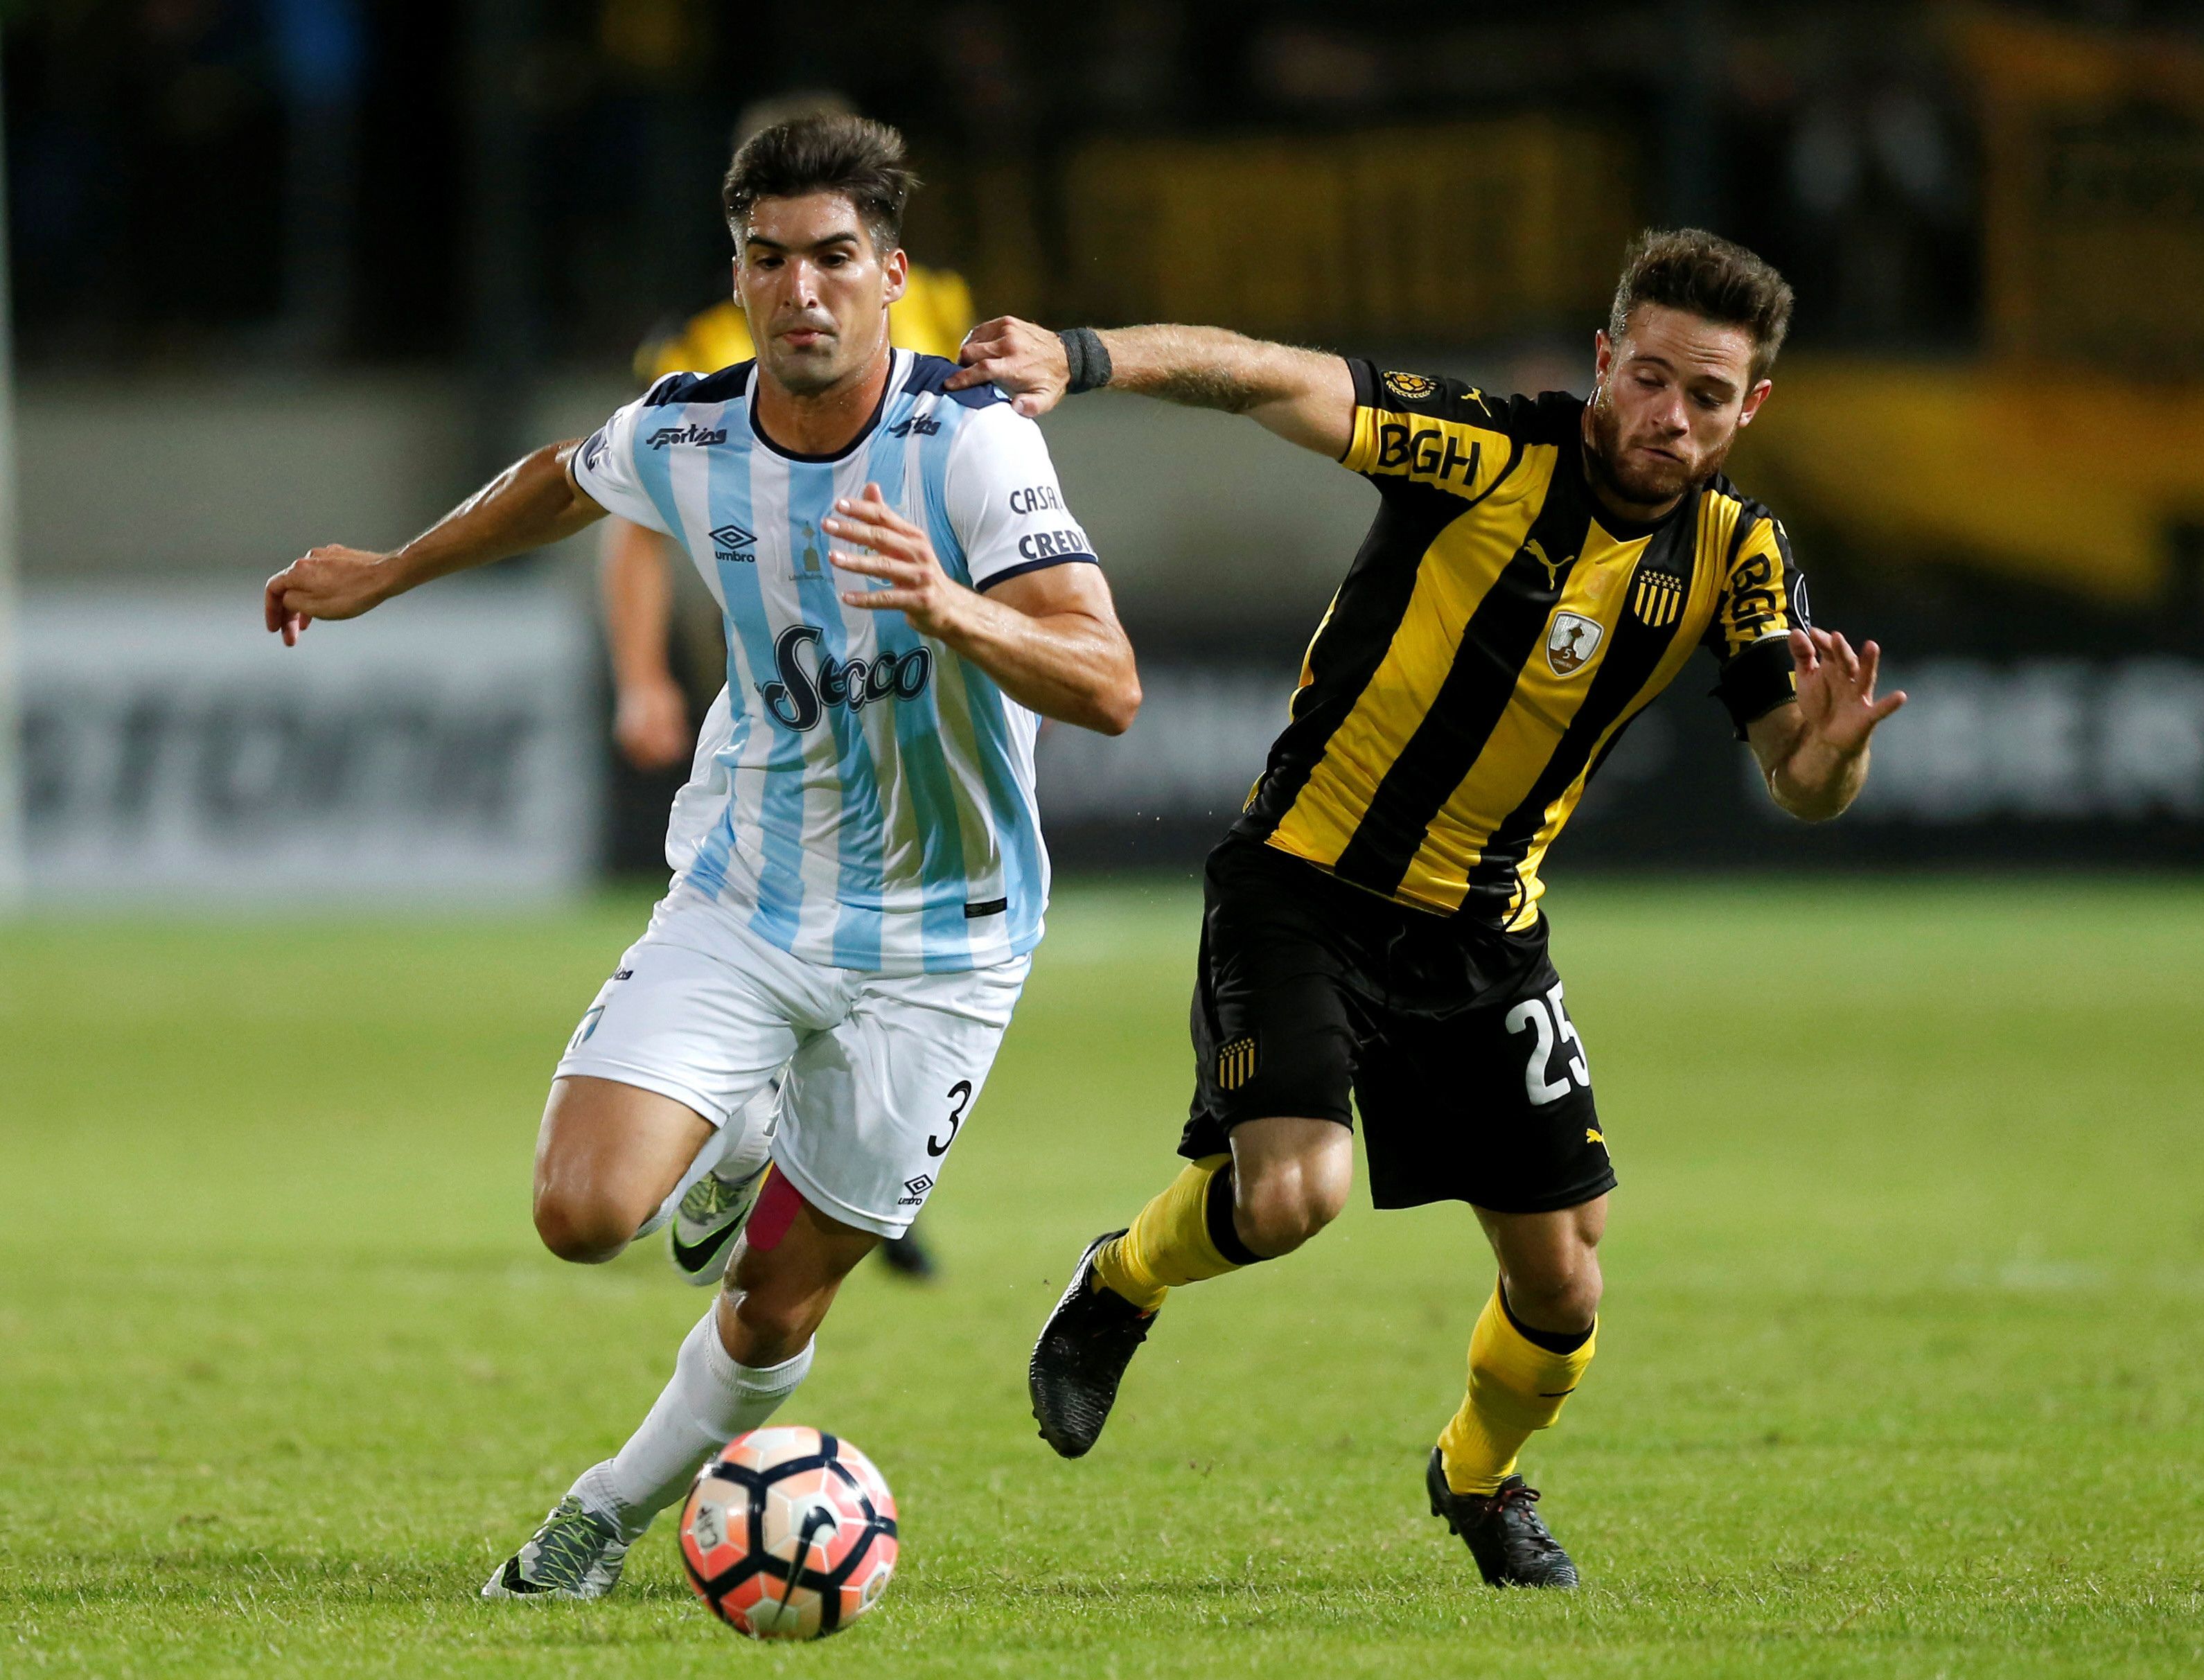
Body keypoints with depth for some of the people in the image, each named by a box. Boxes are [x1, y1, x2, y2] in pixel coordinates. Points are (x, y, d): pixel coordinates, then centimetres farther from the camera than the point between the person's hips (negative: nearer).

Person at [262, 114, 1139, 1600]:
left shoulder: (973, 444, -22)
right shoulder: (683, 440, -9)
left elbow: (1109, 687, -30)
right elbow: (565, 484, 18)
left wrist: (952, 612, -48)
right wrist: (388, 574, 27)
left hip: (934, 949, -3)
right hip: (743, 903, 3)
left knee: (776, 1307, 6)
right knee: (585, 1213, -18)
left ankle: (621, 1506, 36)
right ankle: (729, 1142, 18)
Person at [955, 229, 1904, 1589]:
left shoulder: (1734, 555, -5)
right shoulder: (1494, 453, -19)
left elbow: (1801, 790, -8)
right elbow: (1268, 380, -31)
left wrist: (1830, 748, -34)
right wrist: (1082, 358, -48)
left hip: (1485, 929, 4)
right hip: (1306, 881, -4)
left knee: (1562, 1288, 3)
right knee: (1293, 1193, -25)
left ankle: (1481, 1477, 37)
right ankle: (1122, 1284, 10)